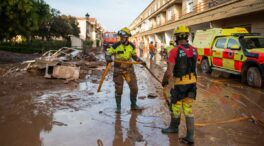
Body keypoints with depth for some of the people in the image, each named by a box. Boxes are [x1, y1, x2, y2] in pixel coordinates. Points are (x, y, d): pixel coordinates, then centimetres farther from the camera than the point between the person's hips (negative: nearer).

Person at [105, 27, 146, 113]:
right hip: (118, 70, -3)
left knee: (134, 88, 3)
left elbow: (134, 56, 15)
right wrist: (108, 59, -27)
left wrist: (141, 61, 3)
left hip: (129, 69, 3)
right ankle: (118, 107, 20)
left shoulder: (131, 46, 1)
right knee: (118, 89, 4)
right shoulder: (116, 46, -11)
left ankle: (133, 105, 24)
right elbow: (108, 54, -5)